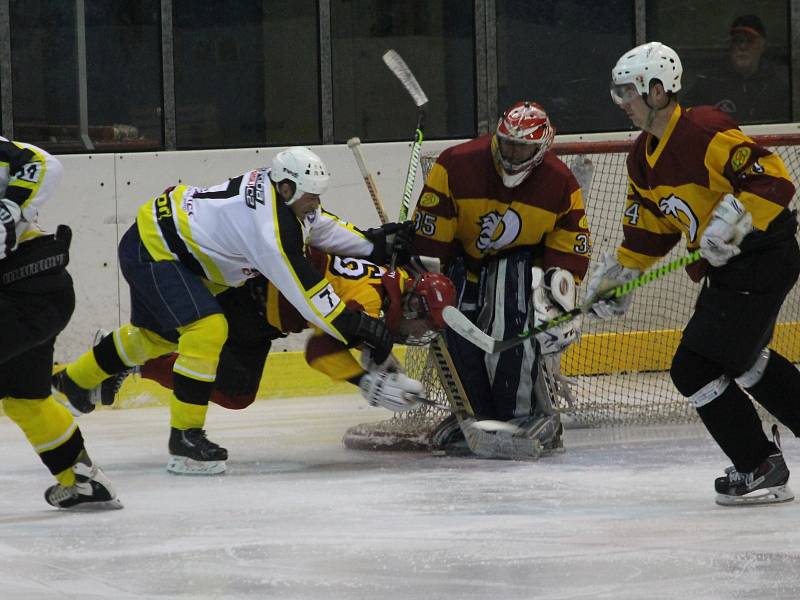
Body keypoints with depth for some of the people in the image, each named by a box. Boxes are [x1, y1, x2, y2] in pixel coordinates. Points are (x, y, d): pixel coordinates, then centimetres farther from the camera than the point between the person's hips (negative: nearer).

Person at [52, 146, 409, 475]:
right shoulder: (271, 223, -30)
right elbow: (303, 289, -29)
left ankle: (74, 379, 52)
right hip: (151, 251, -11)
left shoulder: (274, 189, -4)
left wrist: (373, 245, 5)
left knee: (157, 334, 28)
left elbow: (323, 228, 14)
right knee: (207, 329, -22)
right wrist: (357, 328, -24)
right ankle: (184, 437, -14)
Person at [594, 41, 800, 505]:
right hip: (727, 266, 11)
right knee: (744, 359, 25)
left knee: (695, 368, -10)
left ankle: (761, 469, 1)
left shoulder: (705, 133, -22)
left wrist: (733, 220, -35)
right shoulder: (644, 157, 9)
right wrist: (618, 276, 14)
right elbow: (649, 227, 18)